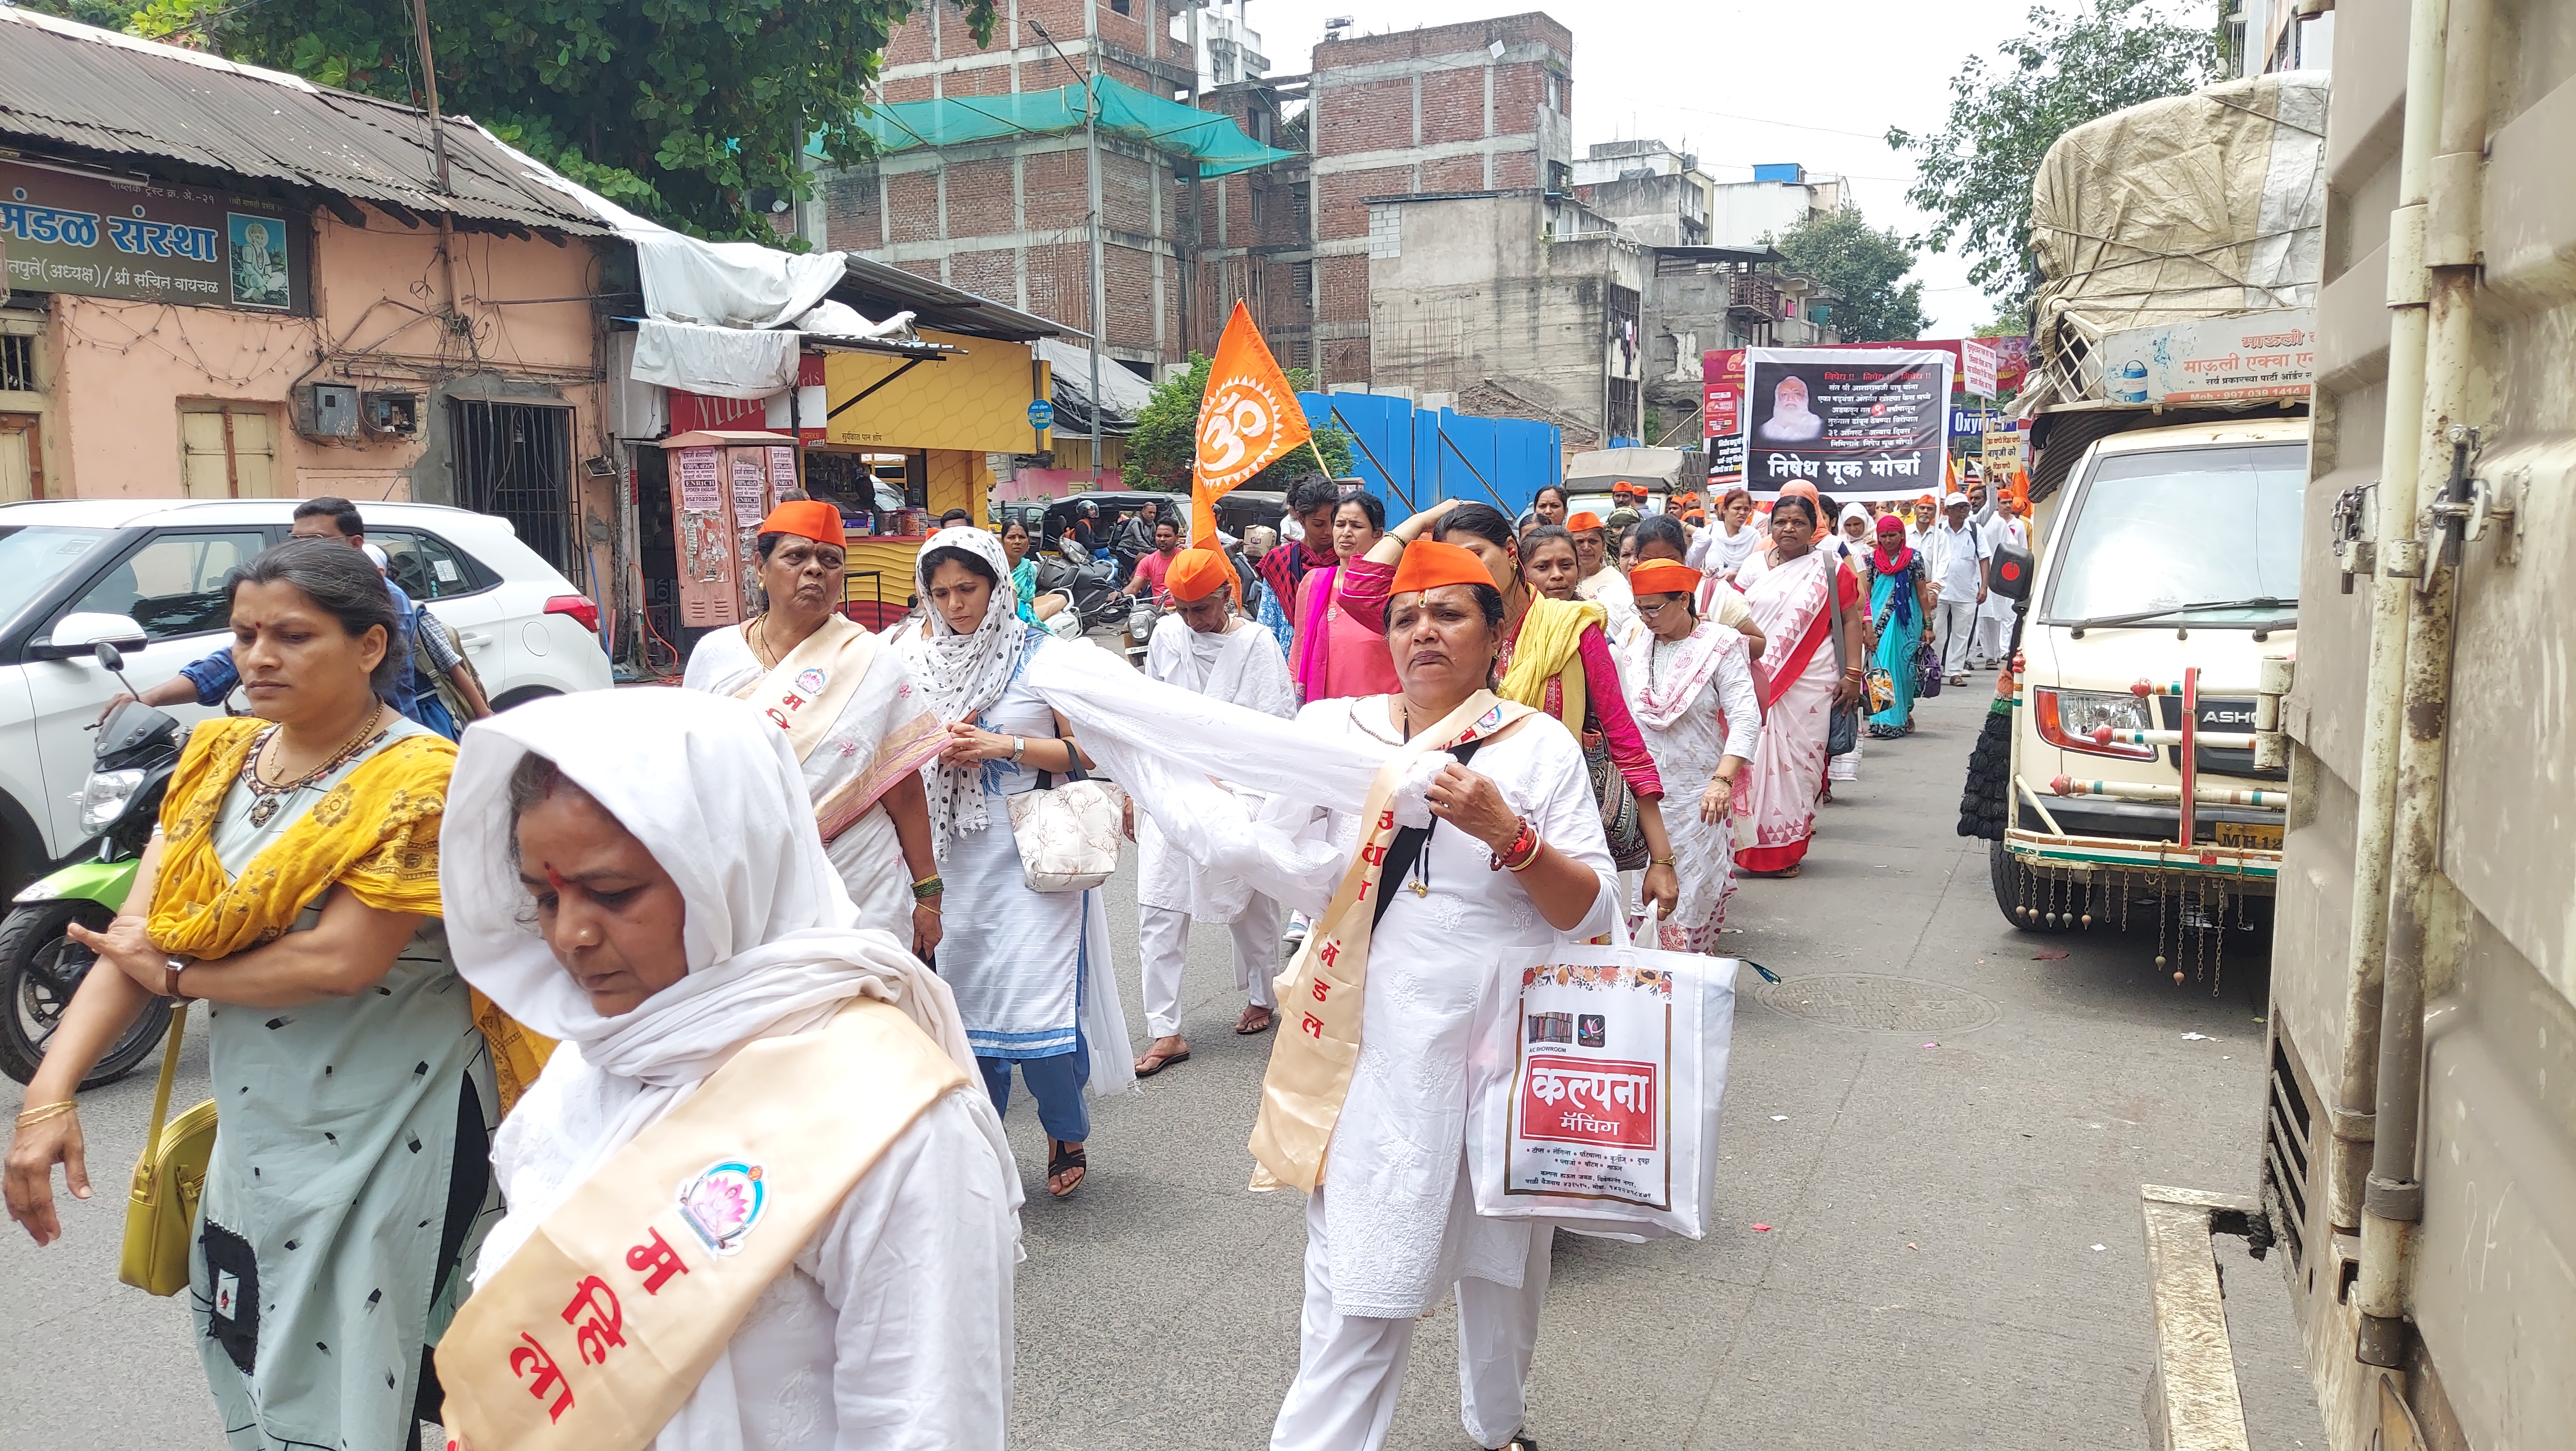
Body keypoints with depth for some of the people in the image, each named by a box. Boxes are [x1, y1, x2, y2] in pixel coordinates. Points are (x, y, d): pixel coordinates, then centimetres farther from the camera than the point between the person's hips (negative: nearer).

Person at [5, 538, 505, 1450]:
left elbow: (342, 958, -24)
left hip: (382, 1144, -6)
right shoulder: (218, 757, 4)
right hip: (254, 1130, 7)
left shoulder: (420, 781, -15)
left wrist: (178, 975, -10)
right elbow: (135, 936, -2)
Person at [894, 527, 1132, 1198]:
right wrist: (940, 750, -5)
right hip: (955, 861, 4)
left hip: (1034, 859, -4)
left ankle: (1068, 1136, 18)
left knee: (1038, 1007, -7)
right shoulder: (918, 660, 9)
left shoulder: (1044, 655, -3)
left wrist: (1004, 745, -14)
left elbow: (1087, 752, -5)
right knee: (965, 1004, 8)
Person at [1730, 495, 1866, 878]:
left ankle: (1787, 846, 9)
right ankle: (1754, 845, 9)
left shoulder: (1828, 569, 3)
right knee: (1756, 758, 0)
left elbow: (1850, 619, 3)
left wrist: (1853, 675, -4)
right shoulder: (1752, 567, 10)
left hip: (1809, 684, -2)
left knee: (1798, 759, -1)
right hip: (1756, 683, 2)